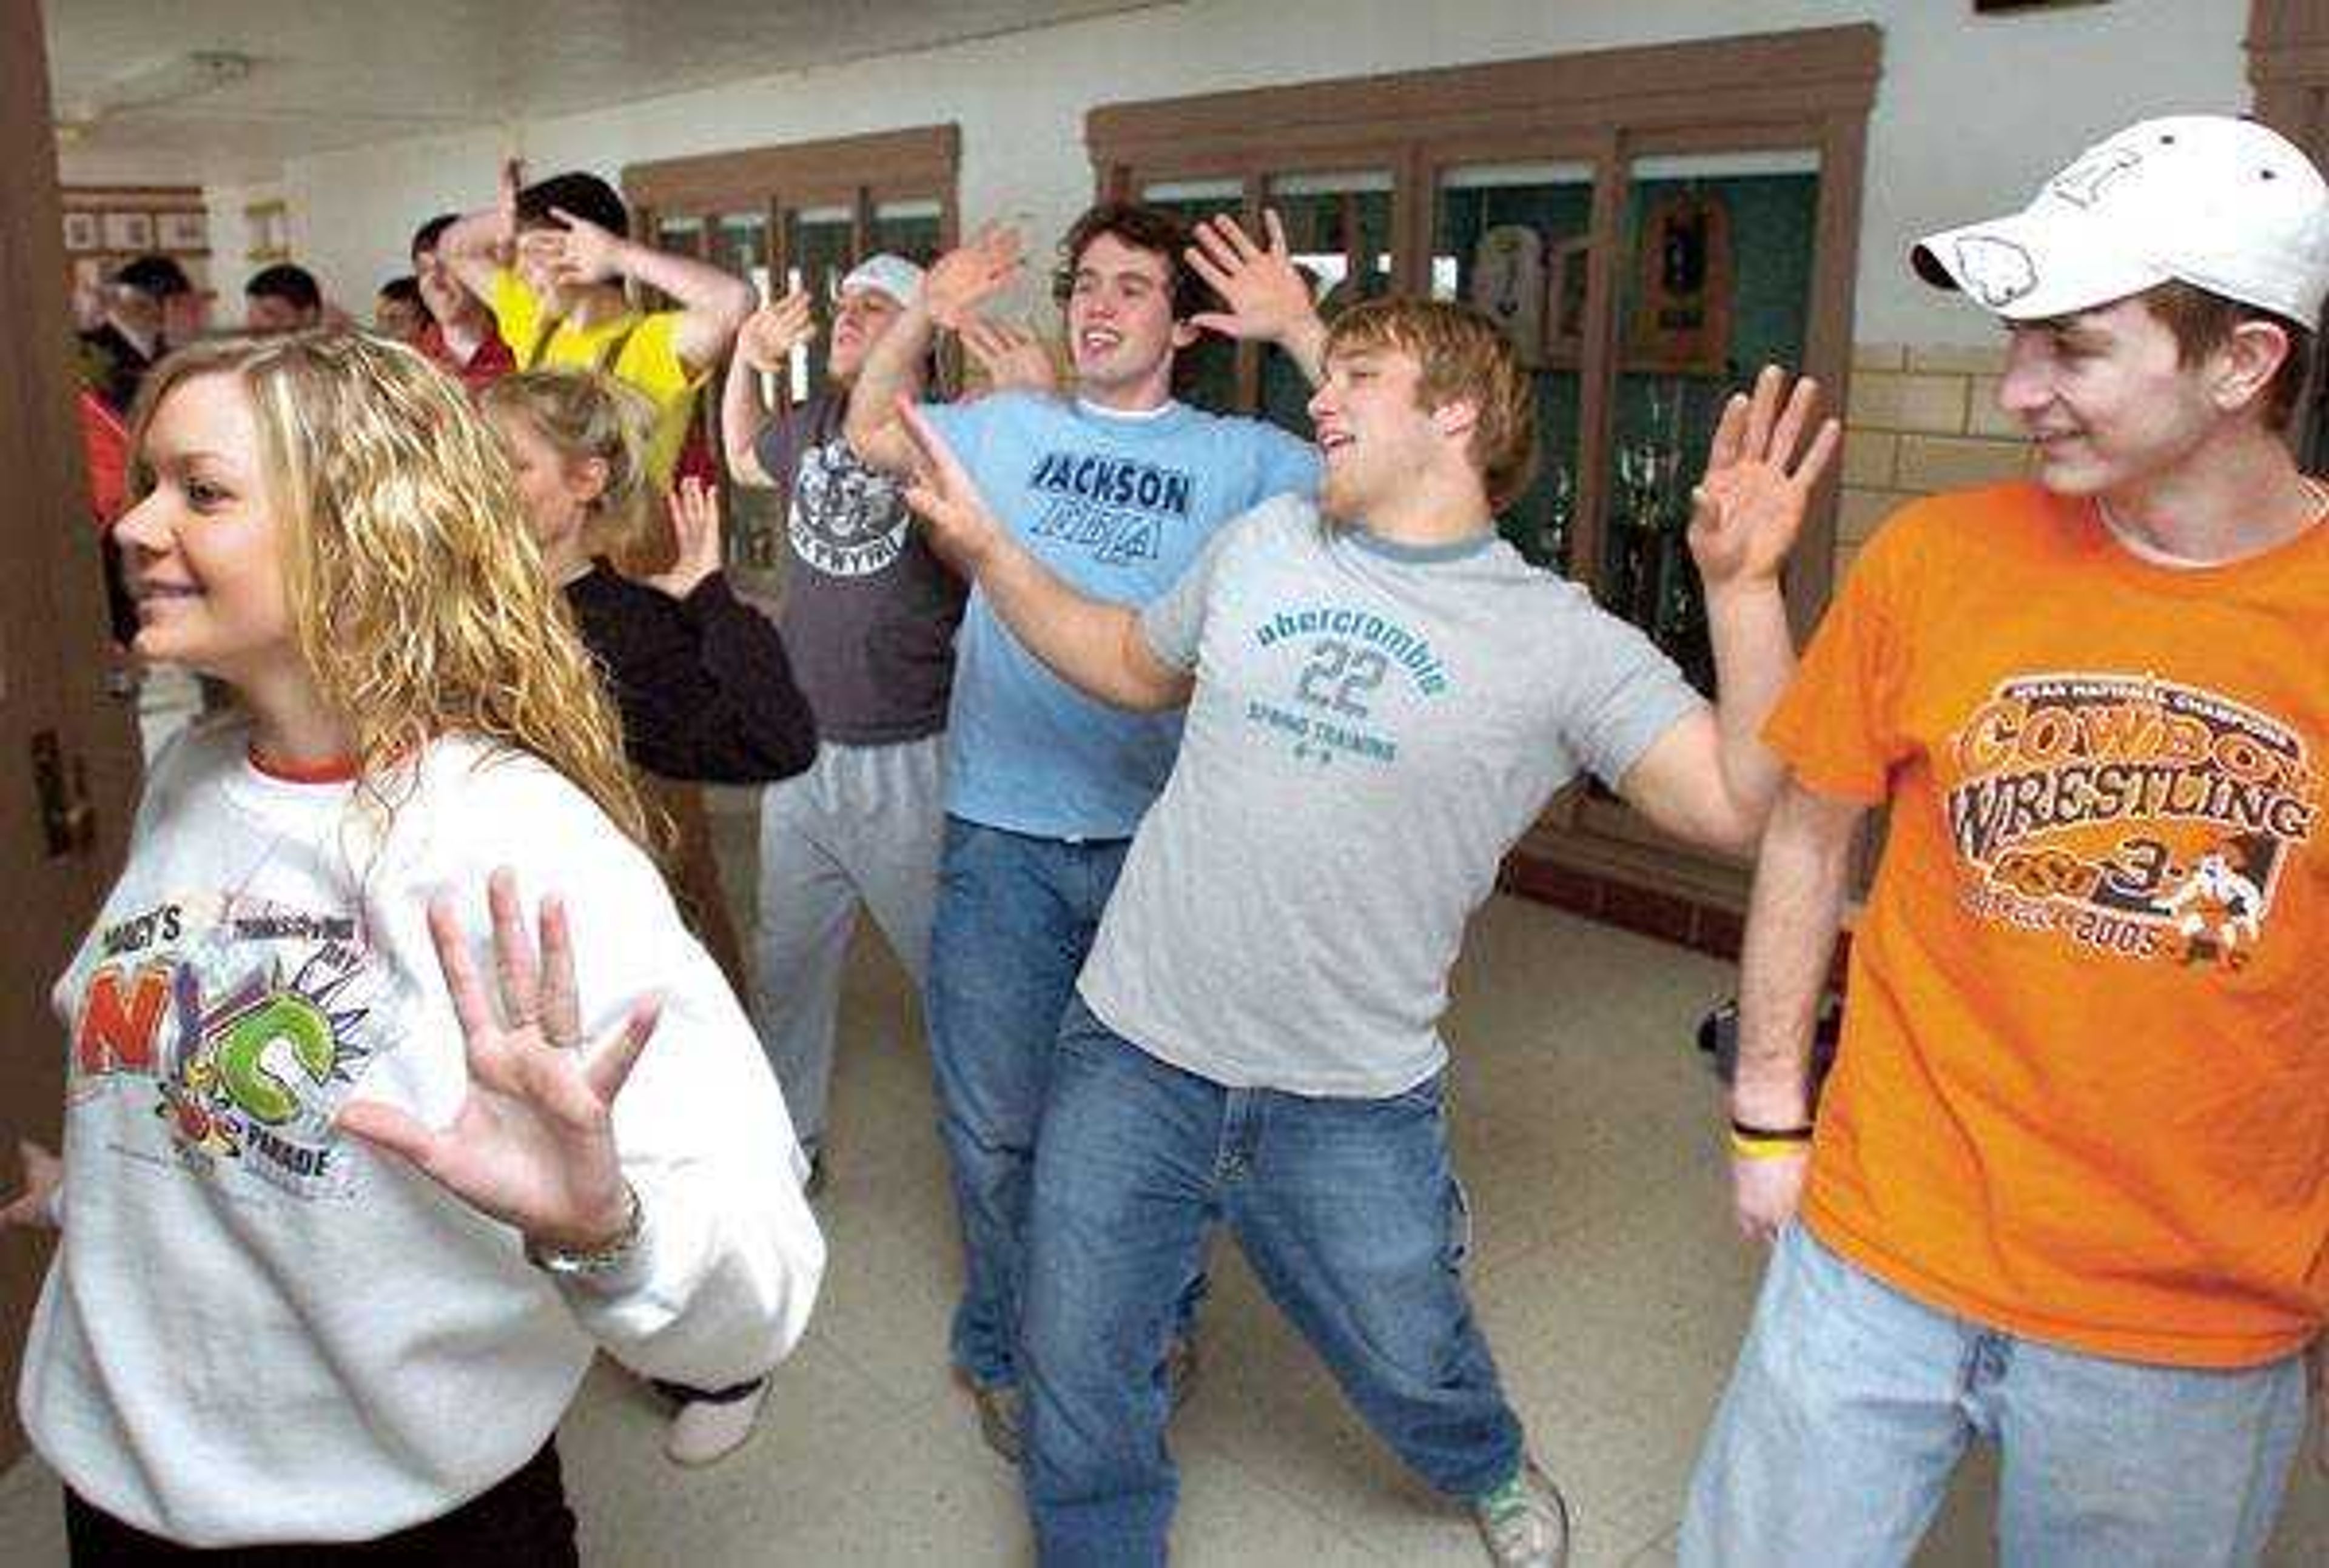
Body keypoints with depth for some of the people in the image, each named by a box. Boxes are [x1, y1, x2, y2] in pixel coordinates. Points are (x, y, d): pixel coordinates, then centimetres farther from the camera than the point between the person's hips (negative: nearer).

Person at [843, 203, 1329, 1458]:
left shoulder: (1235, 457, 2)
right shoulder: (1009, 428, 8)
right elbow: (869, 432, 21)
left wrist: (1303, 333, -12)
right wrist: (927, 314, 7)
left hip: (1159, 836, -1)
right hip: (1002, 834, 1)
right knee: (996, 1123, 9)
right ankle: (1007, 1352, 32)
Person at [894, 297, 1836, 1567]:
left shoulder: (1563, 639, -8)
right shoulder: (1263, 546, 3)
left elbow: (1739, 806, -17)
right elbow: (1133, 666, 19)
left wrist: (1741, 585, -27)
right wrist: (982, 545, 11)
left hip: (1355, 1108, -2)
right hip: (1132, 1057, 3)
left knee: (1413, 1371, 21)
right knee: (1078, 1384, 14)